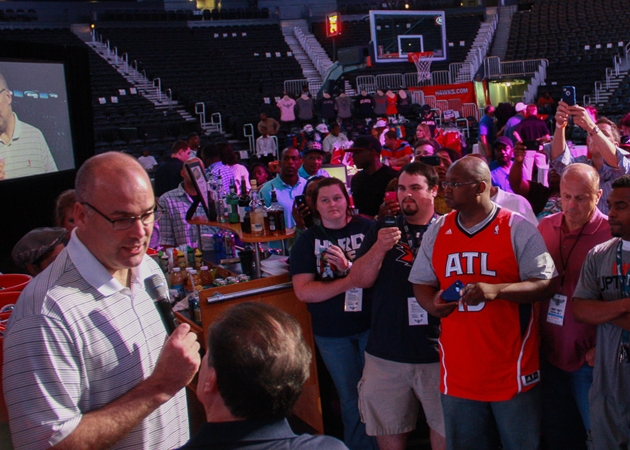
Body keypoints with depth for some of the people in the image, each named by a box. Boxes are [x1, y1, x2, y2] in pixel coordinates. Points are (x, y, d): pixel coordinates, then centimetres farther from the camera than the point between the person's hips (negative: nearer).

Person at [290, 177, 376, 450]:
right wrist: (351, 280, -17)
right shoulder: (307, 241, 2)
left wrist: (349, 267, -24)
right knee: (350, 399, 14)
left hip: (371, 325, -1)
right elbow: (303, 291, -9)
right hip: (332, 333, 2)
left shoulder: (368, 228, -5)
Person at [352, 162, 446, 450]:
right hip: (386, 353, 3)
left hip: (436, 351, -2)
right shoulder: (382, 230, 8)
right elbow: (359, 280, 0)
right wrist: (379, 248, -14)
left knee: (445, 426, 10)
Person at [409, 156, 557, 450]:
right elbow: (421, 283, 11)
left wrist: (495, 290, -25)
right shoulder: (436, 232, 7)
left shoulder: (519, 229, -7)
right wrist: (432, 304, -12)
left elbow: (545, 284, -9)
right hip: (458, 370, 4)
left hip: (512, 368, -3)